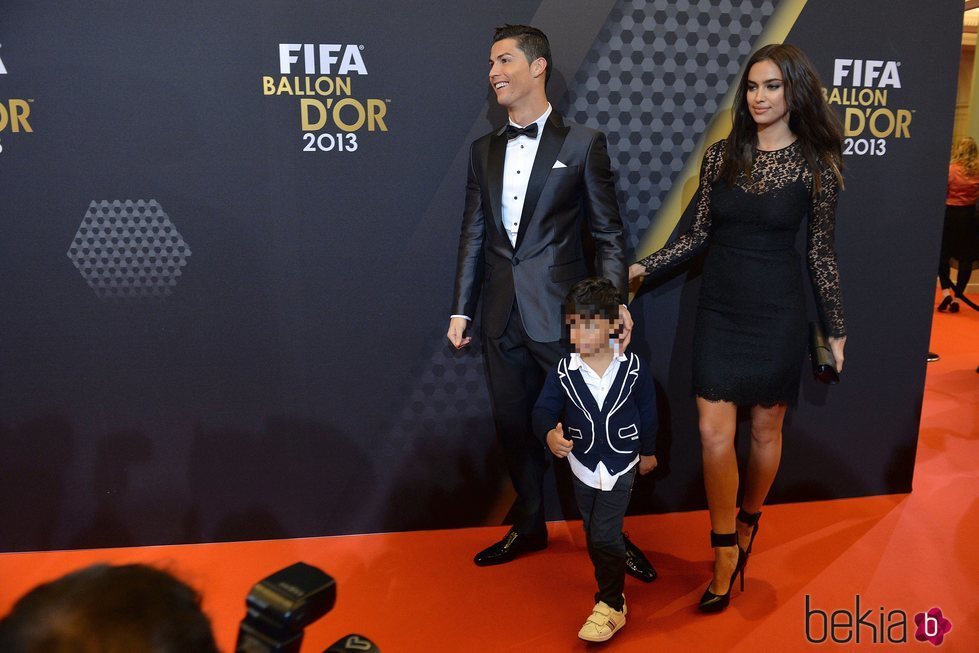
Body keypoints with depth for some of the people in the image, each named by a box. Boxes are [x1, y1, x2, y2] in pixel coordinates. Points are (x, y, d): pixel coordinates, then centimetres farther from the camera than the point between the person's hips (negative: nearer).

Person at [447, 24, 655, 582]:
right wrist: (462, 309, 8)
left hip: (563, 312, -4)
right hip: (503, 317, 5)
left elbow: (609, 232, -2)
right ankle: (529, 528, 33)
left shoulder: (584, 143, -2)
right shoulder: (484, 149, 11)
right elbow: (474, 235, 11)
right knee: (514, 426, 14)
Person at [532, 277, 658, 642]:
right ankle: (611, 583, 40)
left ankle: (611, 605, 11)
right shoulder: (562, 372, -13)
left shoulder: (632, 368, -14)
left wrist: (648, 451, 10)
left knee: (604, 537, -7)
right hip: (583, 467, 3)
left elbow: (647, 411, -1)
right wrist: (549, 434, -38)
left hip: (621, 466, -3)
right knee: (595, 536, 18)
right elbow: (543, 410, -15)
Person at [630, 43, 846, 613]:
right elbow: (700, 233, 6)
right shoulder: (721, 154, 3)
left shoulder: (815, 164, -3)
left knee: (766, 428, 10)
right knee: (714, 433, -3)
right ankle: (727, 552, 13)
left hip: (777, 311, -2)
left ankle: (748, 526, 36)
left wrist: (836, 329, 4)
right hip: (720, 308, 2)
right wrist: (643, 267, -4)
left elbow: (821, 251, 1)